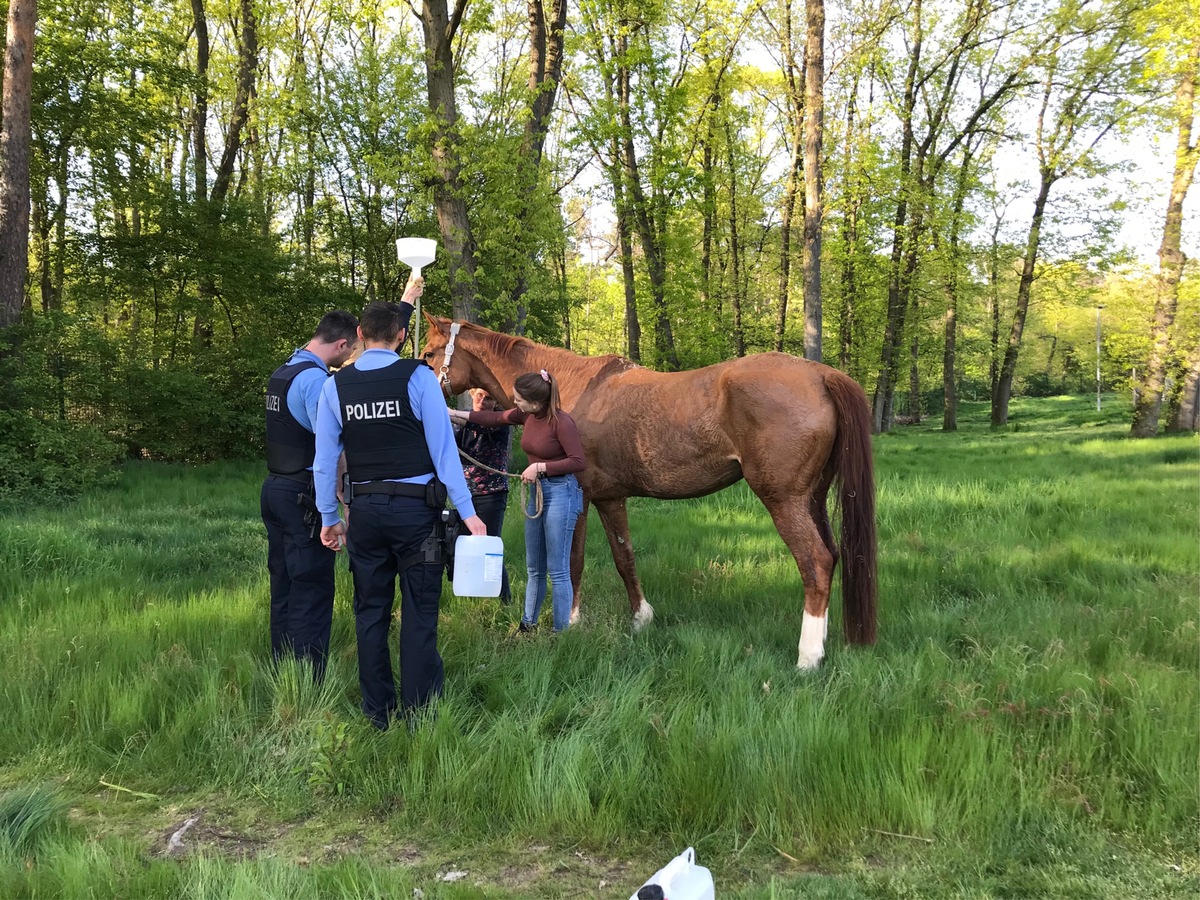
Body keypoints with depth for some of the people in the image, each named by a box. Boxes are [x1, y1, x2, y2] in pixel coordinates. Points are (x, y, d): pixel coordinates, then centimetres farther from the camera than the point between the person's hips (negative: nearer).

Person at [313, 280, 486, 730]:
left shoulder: (335, 386, 3)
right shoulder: (419, 377, -7)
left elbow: (325, 459, 6)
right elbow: (443, 448, -10)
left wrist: (329, 518, 15)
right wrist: (466, 511, -7)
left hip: (365, 511, 3)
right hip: (415, 508, -3)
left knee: (370, 613, 13)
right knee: (419, 613, 3)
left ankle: (377, 715, 20)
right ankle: (417, 715, 6)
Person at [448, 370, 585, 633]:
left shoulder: (561, 422, -19)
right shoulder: (526, 415, 2)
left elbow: (579, 462, -20)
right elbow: (495, 418, 17)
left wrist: (539, 467, -20)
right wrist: (456, 414, 16)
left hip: (560, 492, -8)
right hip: (537, 492, 8)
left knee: (557, 570, -3)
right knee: (534, 568, 18)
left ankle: (561, 632, 7)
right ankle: (528, 625, 31)